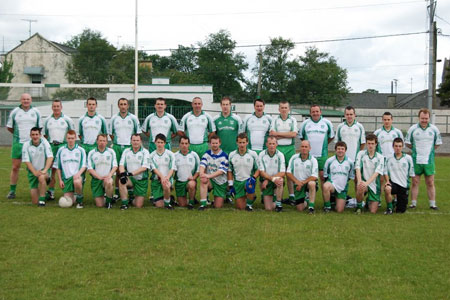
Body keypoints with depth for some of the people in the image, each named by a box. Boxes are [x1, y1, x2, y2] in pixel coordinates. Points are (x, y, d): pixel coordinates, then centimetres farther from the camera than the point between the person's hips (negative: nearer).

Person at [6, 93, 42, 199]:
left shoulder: (36, 112, 7)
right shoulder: (14, 112, 5)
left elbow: (40, 127, 14)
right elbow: (9, 127, 12)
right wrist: (18, 134, 10)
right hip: (18, 143, 0)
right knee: (15, 167, 2)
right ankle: (12, 191, 10)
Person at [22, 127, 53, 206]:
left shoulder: (44, 142, -8)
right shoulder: (26, 145, -5)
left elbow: (50, 157, -14)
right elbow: (27, 161, -8)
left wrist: (44, 170, -27)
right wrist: (35, 172, -22)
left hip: (44, 170, -2)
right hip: (32, 172, 2)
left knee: (41, 177, -41)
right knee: (34, 202, -2)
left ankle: (42, 199, -23)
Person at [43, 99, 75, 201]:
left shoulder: (67, 119, 5)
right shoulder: (47, 120, 13)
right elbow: (45, 134, 19)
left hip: (63, 146, -3)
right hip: (51, 146, 3)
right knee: (52, 168, 2)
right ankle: (51, 191, 7)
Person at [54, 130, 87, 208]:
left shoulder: (81, 150, 6)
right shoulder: (61, 150, 10)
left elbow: (84, 165, 1)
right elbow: (57, 167, 13)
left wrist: (79, 173, -19)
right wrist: (60, 180, 5)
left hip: (77, 176, -2)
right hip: (66, 178, 2)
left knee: (76, 182, -40)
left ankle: (80, 199, -13)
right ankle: (74, 197, 28)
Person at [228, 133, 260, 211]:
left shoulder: (253, 154, -1)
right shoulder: (232, 155, 4)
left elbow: (258, 169, 3)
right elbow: (230, 171, 11)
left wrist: (254, 177, -16)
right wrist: (230, 185, 4)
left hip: (249, 180, -2)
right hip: (237, 182, 2)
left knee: (249, 186, -40)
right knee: (240, 207, -2)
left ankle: (249, 204, -13)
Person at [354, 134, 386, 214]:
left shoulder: (380, 157, -2)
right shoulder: (361, 154, 0)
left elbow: (377, 172, -15)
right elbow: (358, 169, -11)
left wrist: (367, 183, -30)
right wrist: (359, 181, -29)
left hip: (374, 185, 1)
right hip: (363, 181, -1)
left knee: (373, 211, -5)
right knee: (360, 188, -39)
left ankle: (369, 201, 33)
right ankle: (359, 207, -9)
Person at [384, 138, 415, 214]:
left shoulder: (408, 158, -2)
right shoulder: (389, 158, 0)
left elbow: (412, 174, 4)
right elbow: (386, 172, 7)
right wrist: (387, 181, -8)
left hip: (404, 185, 1)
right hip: (393, 182, -1)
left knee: (401, 210, 3)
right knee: (387, 189, -39)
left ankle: (396, 202, 40)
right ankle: (389, 208, -15)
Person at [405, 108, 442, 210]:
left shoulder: (434, 129, 3)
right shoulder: (412, 129, 1)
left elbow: (438, 143, 13)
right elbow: (407, 143, 10)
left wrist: (429, 150, 7)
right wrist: (416, 149, 6)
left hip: (429, 160, 0)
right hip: (416, 160, 0)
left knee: (430, 183, 4)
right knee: (415, 182, 4)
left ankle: (432, 204, 9)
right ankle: (413, 203, 10)